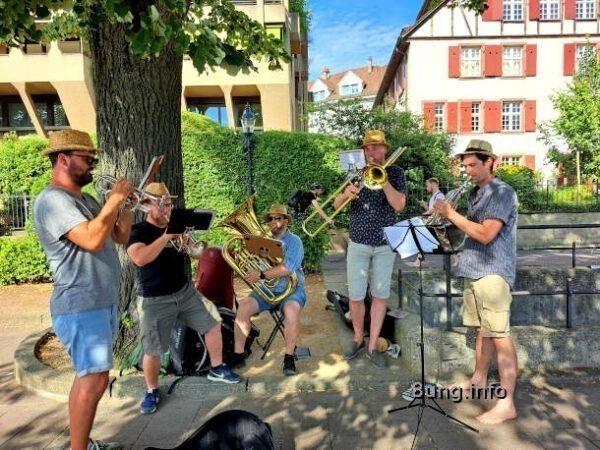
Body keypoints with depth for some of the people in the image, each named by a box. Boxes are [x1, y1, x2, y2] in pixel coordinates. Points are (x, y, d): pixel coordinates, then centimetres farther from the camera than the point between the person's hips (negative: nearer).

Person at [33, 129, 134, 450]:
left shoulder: (85, 200, 14)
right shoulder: (52, 200, -14)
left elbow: (121, 237, 14)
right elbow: (92, 240, -28)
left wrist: (125, 203, 1)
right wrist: (114, 198, -19)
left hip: (103, 303, 9)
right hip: (81, 307, -9)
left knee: (87, 377, 16)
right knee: (94, 380, -7)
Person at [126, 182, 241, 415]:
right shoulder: (137, 231, -9)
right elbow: (140, 258, -29)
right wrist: (166, 236, -29)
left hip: (185, 291, 6)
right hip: (155, 301, -5)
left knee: (213, 323, 7)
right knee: (153, 351, -2)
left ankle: (217, 369, 25)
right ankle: (152, 391, 24)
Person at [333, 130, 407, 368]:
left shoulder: (395, 173, 0)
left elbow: (399, 205, -15)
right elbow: (336, 205, 1)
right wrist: (346, 194, -21)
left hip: (385, 245, -1)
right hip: (358, 244, 1)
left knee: (380, 295, 5)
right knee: (356, 296, 3)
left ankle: (373, 346, 18)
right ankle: (358, 339, 25)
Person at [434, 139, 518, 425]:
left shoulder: (502, 193, -12)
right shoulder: (474, 194, 15)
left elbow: (485, 234, -21)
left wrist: (452, 214, -16)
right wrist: (445, 213, 4)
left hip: (493, 272, -9)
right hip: (474, 271, 9)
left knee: (499, 335, -7)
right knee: (482, 330, 19)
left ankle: (507, 404, -1)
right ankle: (479, 380, 33)